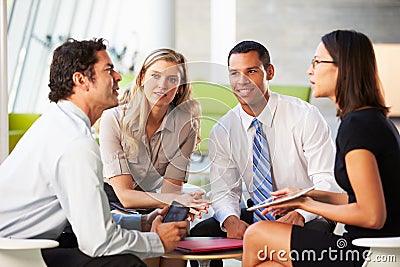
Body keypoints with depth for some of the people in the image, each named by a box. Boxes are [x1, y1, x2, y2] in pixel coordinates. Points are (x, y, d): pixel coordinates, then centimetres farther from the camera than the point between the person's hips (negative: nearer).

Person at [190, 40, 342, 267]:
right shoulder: (222, 131, 3)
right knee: (200, 233, -19)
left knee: (316, 231, -39)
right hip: (257, 214, 4)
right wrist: (231, 220, -22)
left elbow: (328, 182, -14)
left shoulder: (305, 116, -10)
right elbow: (224, 191, 2)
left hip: (308, 217, -4)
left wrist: (300, 214, -33)